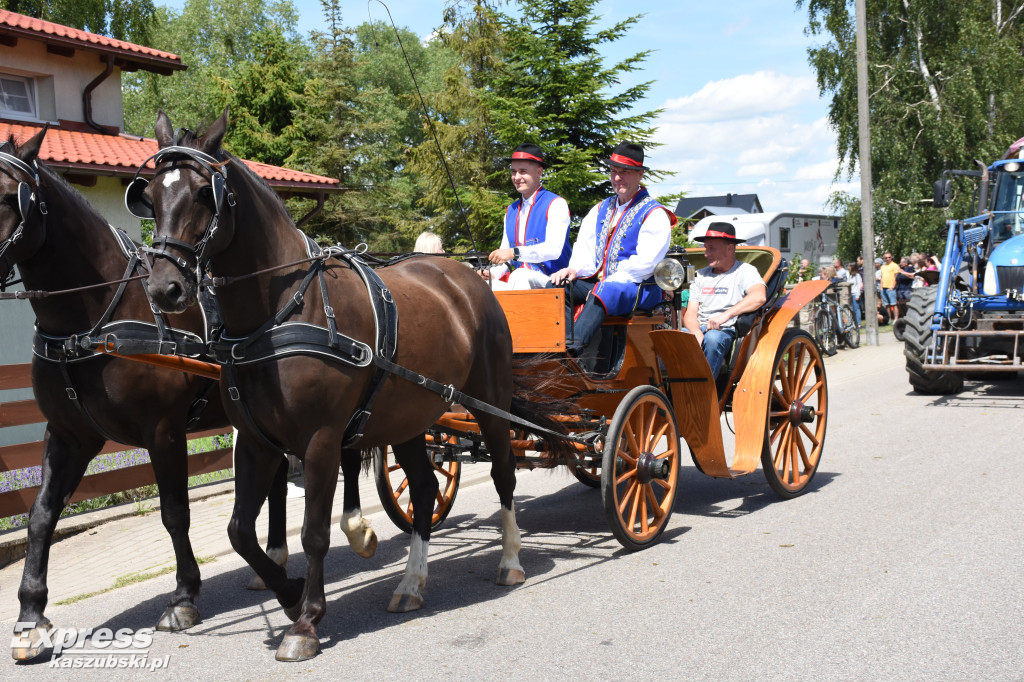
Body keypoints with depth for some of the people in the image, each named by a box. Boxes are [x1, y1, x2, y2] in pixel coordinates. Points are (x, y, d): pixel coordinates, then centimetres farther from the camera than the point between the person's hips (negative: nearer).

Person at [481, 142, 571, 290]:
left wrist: (514, 252, -27)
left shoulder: (556, 204, -1)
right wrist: (492, 273, -4)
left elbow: (553, 250, -16)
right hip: (514, 280, 6)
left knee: (520, 276, -38)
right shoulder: (511, 210, 20)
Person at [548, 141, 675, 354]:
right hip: (599, 282, 7)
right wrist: (574, 270, -10)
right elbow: (585, 247, 13)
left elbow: (644, 263, -13)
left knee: (605, 293, -39)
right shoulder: (601, 209, 21)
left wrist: (607, 282, -19)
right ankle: (565, 342, -38)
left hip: (639, 289, -7)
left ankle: (574, 348, -57)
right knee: (556, 285, -17)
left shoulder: (654, 214, -2)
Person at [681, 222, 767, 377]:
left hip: (728, 331, -4)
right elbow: (690, 314, 12)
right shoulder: (701, 275, 22)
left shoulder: (745, 270, 5)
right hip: (699, 329, 4)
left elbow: (759, 297, -19)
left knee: (713, 338, -39)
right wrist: (698, 335, -12)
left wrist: (726, 315, -29)